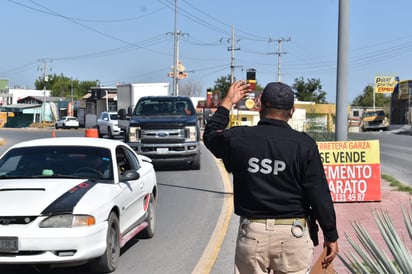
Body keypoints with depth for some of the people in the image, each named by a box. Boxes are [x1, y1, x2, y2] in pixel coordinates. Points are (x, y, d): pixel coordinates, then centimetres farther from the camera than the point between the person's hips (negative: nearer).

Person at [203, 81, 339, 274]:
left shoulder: (238, 138, -2)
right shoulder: (304, 144, -7)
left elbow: (210, 135, 22)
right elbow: (319, 194, -6)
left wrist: (227, 102, 33)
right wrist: (331, 236, 3)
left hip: (252, 234, 2)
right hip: (294, 235, -1)